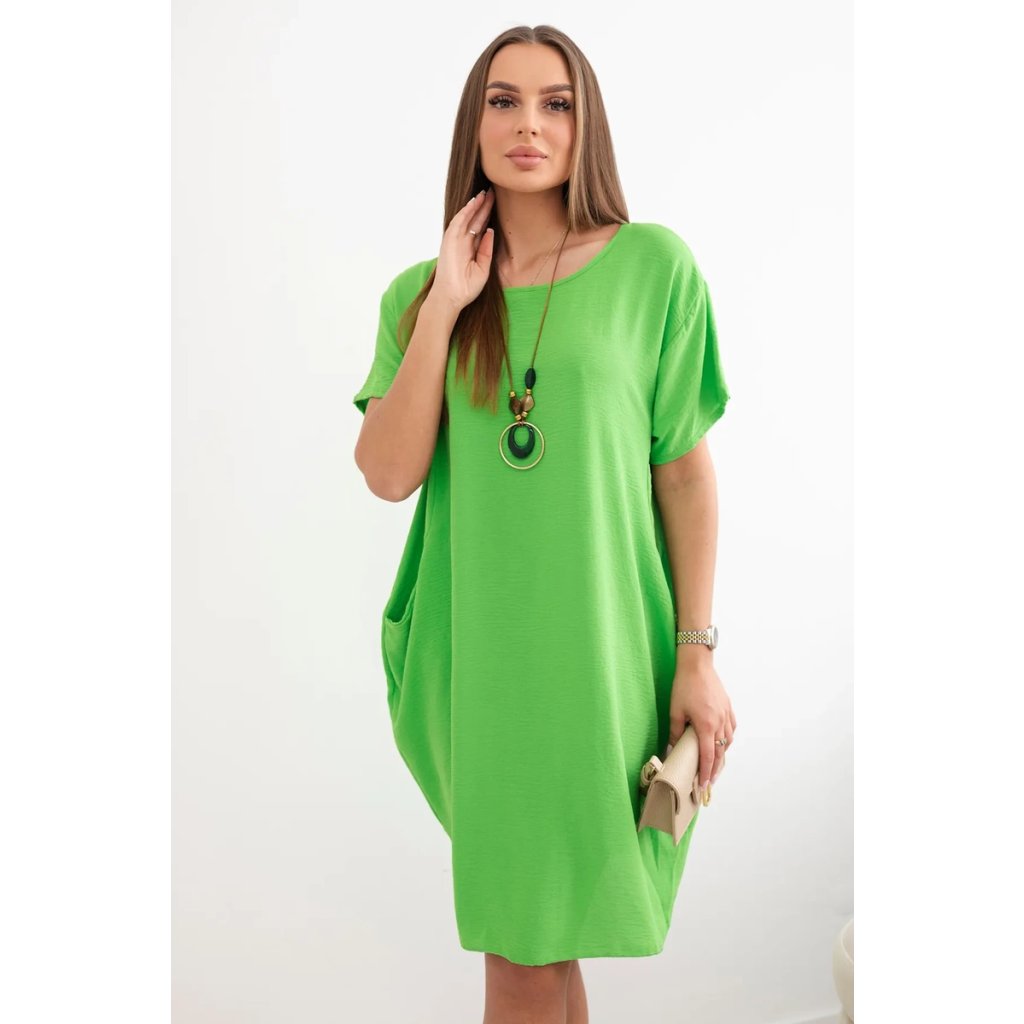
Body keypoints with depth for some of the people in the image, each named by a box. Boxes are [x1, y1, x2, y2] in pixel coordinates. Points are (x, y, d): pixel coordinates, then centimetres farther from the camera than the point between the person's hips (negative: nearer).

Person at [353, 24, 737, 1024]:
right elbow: (388, 474, -3)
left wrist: (698, 653, -4)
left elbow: (685, 465, -2)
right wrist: (444, 308, -9)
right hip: (475, 650, 2)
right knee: (518, 929, 12)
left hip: (599, 645, -2)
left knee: (539, 931, 7)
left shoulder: (653, 266, -2)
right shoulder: (419, 292, 6)